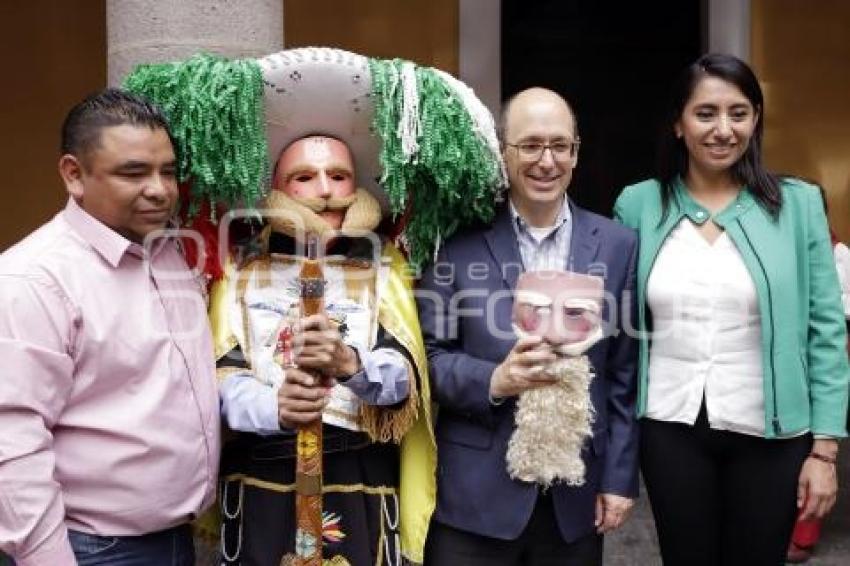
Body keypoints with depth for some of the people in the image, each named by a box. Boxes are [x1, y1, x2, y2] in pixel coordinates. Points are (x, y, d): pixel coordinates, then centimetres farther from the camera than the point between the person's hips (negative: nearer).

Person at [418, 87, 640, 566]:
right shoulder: (459, 242, -5)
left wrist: (619, 477, 2)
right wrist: (493, 381, -20)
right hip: (476, 493, -2)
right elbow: (429, 354, -4)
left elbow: (624, 377, 4)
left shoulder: (618, 245, 2)